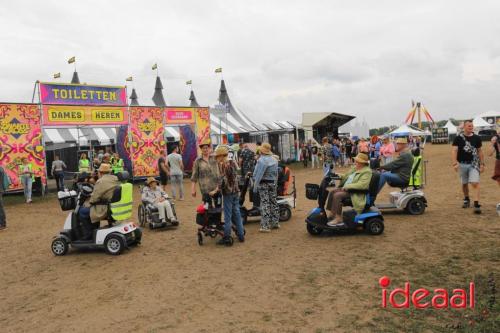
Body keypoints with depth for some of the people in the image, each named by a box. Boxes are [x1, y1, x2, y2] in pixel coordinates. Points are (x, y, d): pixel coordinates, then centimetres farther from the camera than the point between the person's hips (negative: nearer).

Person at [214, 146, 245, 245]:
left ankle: (227, 238, 5)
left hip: (227, 192, -7)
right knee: (237, 214, 14)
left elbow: (222, 179, -19)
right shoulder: (233, 162, 9)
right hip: (236, 191, 7)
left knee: (228, 216, -1)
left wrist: (217, 189, -13)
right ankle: (241, 235, 20)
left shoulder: (222, 164, -13)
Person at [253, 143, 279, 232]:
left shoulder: (261, 160, -16)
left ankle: (265, 226, -5)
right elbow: (276, 174, 12)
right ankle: (275, 222, 23)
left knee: (265, 203, -6)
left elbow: (258, 174, -18)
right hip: (272, 183, 7)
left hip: (263, 184, -7)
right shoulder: (274, 160, 8)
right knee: (273, 202, 14)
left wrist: (255, 186, -14)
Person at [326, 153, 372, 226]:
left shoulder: (367, 172, -14)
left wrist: (347, 186, -27)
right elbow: (346, 176, 23)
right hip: (346, 188, 10)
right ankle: (332, 213, 4)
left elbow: (362, 185, -27)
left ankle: (338, 218, -18)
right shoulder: (355, 168, 13)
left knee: (337, 195, -25)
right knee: (332, 192, -1)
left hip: (356, 193, -9)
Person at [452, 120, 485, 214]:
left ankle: (476, 204, -15)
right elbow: (454, 151, -10)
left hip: (474, 164, 0)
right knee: (464, 184, 15)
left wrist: (482, 164, 6)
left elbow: (480, 151, 9)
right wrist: (455, 163, -22)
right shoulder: (458, 138, -3)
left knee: (475, 183, -12)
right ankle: (466, 199, 36)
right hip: (462, 164, 0)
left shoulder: (477, 138, 3)